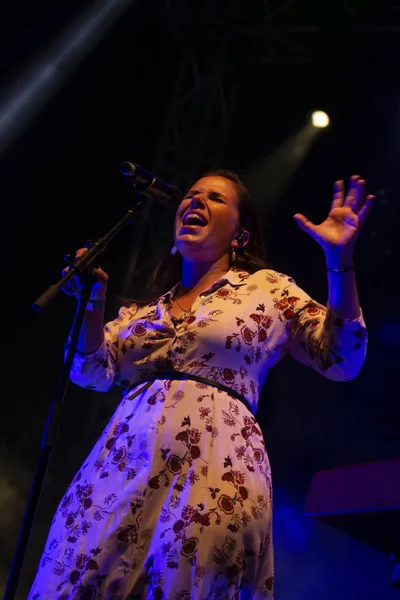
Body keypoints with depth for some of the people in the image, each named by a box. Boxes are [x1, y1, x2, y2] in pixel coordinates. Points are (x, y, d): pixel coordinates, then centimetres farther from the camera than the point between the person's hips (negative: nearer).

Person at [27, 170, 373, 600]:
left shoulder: (268, 288, 12)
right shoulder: (143, 308, 22)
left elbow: (341, 361, 5)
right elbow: (93, 373, 13)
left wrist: (340, 263, -5)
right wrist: (93, 302, -2)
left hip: (215, 467, -4)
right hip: (120, 467, 4)